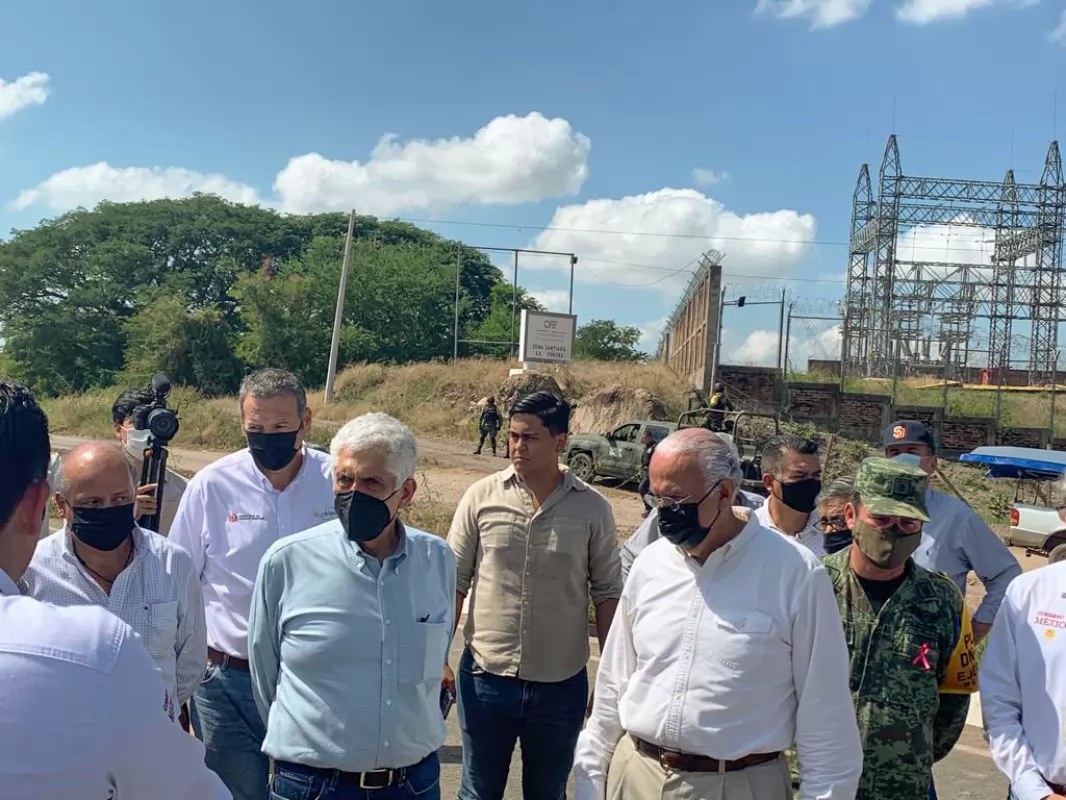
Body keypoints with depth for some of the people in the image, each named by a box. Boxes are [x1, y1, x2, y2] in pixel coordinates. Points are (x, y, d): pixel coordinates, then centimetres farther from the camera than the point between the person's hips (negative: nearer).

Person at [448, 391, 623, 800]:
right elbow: (454, 581, 1)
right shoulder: (481, 496, -5)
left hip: (561, 685, 0)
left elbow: (607, 594, 0)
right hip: (485, 677, 0)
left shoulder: (592, 508, -6)